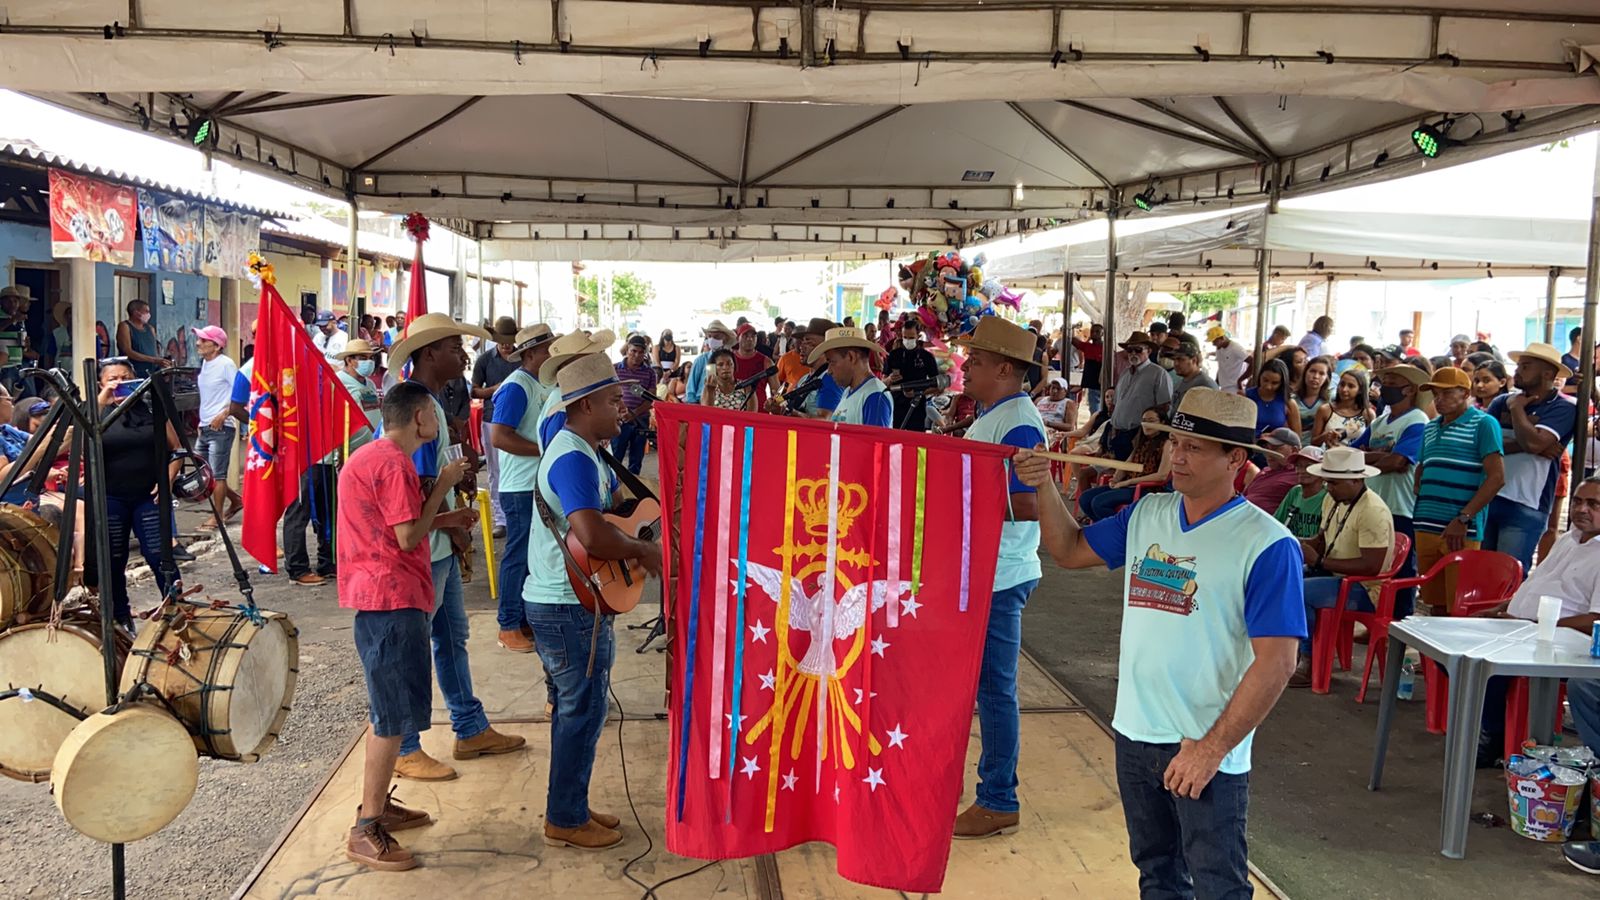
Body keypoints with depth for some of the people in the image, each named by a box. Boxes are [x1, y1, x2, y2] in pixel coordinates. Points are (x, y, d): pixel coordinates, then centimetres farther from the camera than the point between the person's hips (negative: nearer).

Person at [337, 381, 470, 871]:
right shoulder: (393, 463, -16)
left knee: (389, 711, 19)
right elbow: (408, 537, -17)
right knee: (394, 716, -6)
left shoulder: (369, 456, 16)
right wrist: (442, 486, -9)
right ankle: (365, 832, -1)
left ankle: (377, 804, 30)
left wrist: (443, 513, 15)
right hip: (392, 598, -11)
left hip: (379, 596, 11)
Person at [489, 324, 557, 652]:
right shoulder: (516, 387, -15)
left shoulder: (542, 385, 13)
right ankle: (509, 626, 9)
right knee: (519, 556, -1)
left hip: (542, 484, 9)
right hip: (521, 487, -9)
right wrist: (545, 449, -20)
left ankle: (526, 618, 26)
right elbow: (498, 437, -24)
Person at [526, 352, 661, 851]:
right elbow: (593, 536, -35)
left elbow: (614, 502, 24)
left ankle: (572, 807, 31)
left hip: (567, 602, 11)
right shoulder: (574, 458, -22)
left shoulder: (580, 450, 13)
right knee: (583, 711, 1)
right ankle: (565, 820, 14)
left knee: (575, 707, 19)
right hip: (569, 607, -11)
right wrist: (643, 551, -19)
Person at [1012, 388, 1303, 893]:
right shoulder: (1147, 514, 3)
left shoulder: (1266, 545, -16)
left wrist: (1212, 748, -20)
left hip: (1206, 750, -6)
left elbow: (1276, 664, -19)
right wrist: (1045, 488, -4)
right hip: (1135, 735, 6)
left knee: (1217, 885, 9)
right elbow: (1070, 552, 12)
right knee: (1157, 873, 22)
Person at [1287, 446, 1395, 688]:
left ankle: (1310, 663, -13)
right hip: (1333, 575, 9)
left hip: (1365, 588, -9)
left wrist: (1319, 561, -23)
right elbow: (1321, 541, 21)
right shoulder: (1333, 500, 8)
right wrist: (1296, 542, -3)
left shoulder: (1373, 511, -21)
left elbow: (1371, 566, -26)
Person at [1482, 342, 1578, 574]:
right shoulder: (1502, 402, 11)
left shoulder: (1563, 408, -1)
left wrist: (1516, 408, -3)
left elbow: (1533, 442, -18)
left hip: (1526, 507, -4)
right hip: (1487, 499, 5)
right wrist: (1527, 447, -12)